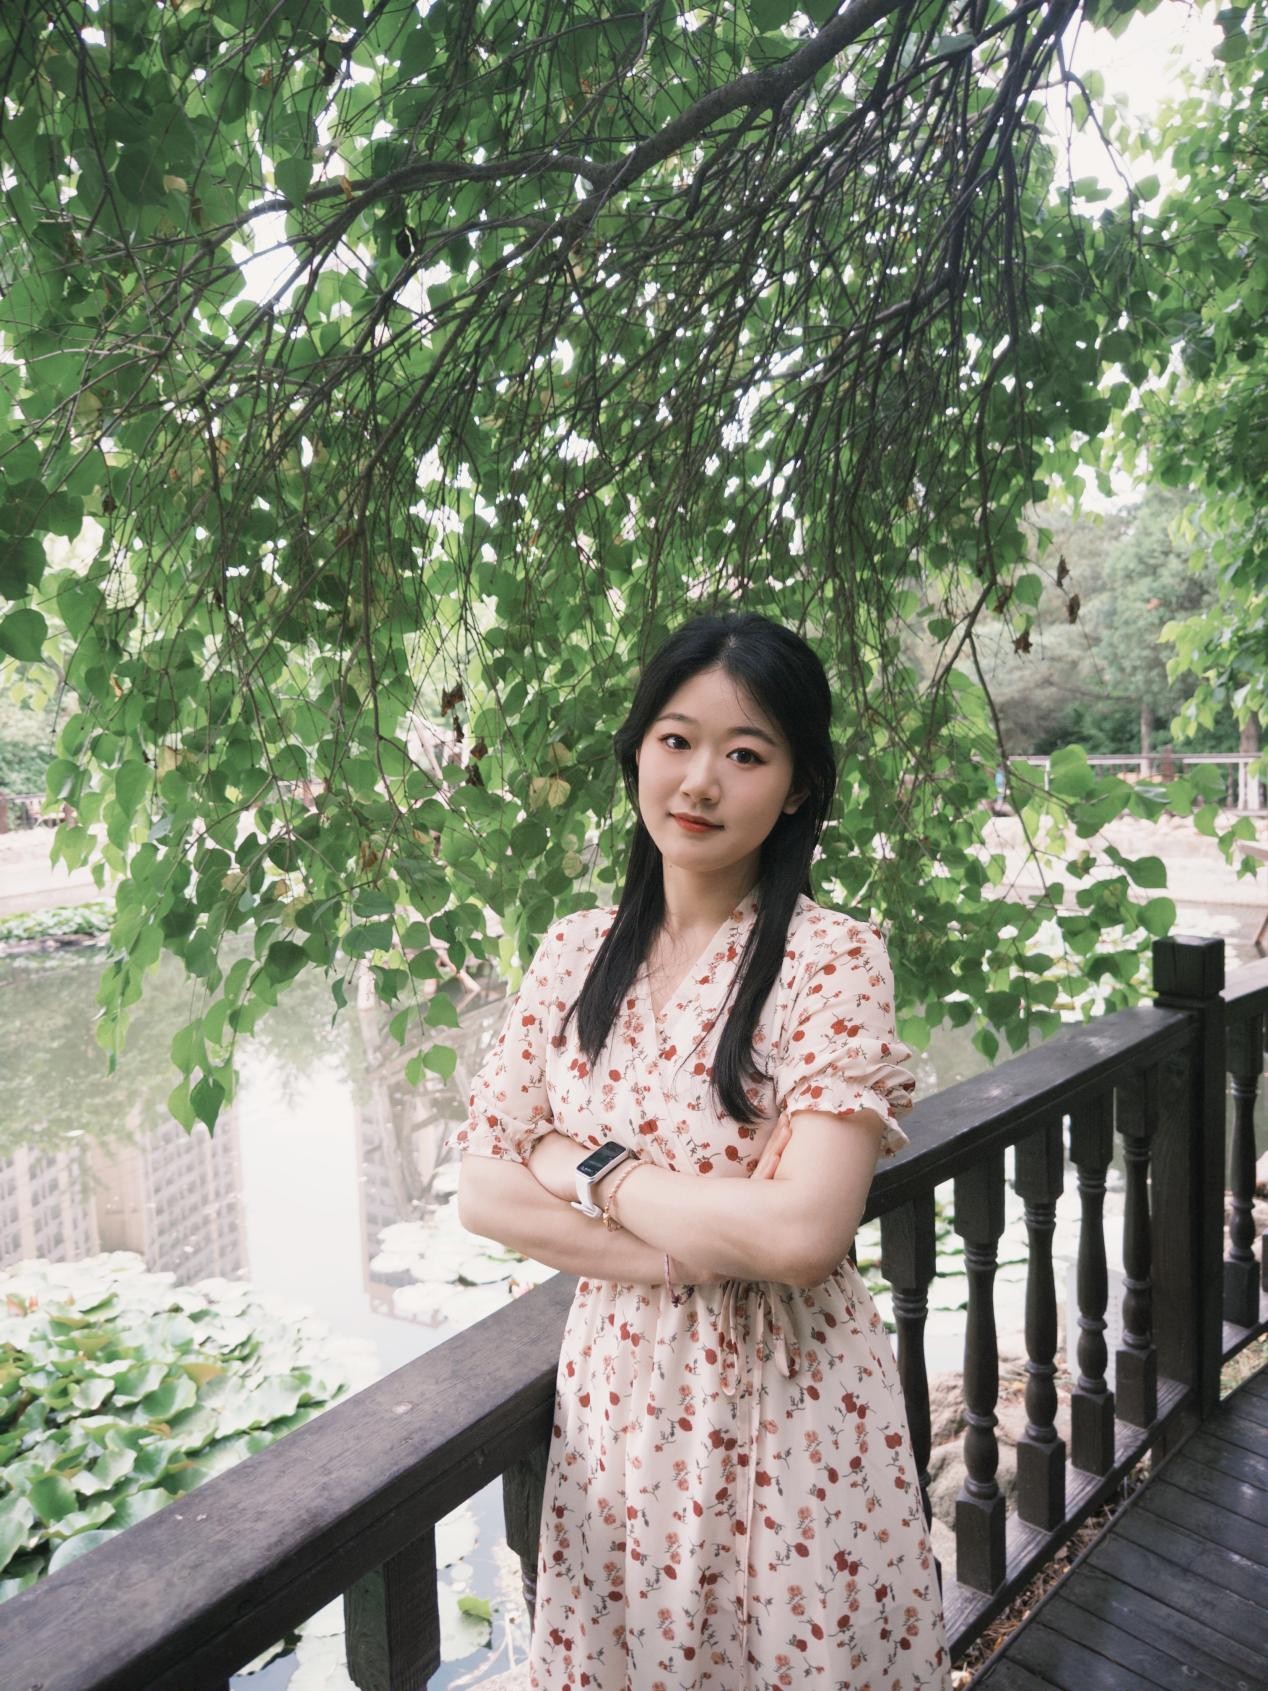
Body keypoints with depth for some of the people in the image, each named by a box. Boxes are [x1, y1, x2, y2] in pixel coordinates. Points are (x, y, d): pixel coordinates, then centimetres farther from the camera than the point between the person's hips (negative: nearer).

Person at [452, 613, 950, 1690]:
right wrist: (683, 1252, -16)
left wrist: (588, 1169, -14)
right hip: (615, 1391, 4)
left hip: (783, 1404, -4)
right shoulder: (575, 952, -2)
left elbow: (804, 1233, -25)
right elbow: (482, 1191, -4)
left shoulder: (833, 959, -16)